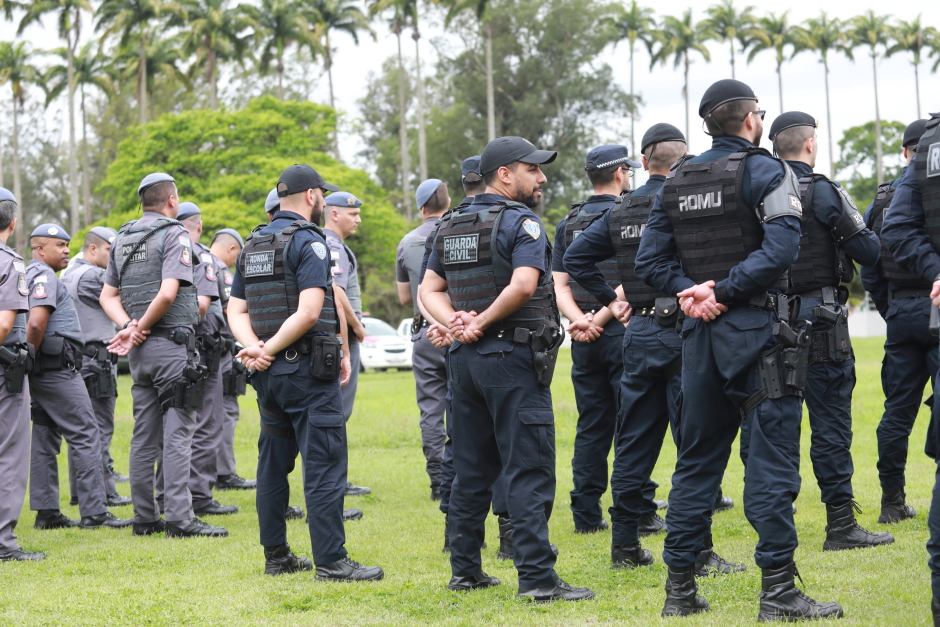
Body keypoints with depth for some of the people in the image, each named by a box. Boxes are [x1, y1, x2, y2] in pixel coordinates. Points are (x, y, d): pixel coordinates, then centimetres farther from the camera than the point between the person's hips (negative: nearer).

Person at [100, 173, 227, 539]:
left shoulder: (122, 239, 14)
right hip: (172, 343, -7)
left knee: (145, 434, 10)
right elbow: (167, 293, -20)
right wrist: (139, 329, -10)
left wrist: (129, 327, -2)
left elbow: (108, 295, 12)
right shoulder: (174, 235, -9)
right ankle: (179, 518, -12)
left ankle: (145, 517, 12)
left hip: (141, 351, 7)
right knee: (177, 432, -8)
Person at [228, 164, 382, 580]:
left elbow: (236, 310, 11)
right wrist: (268, 350, -14)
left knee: (273, 463, 13)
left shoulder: (252, 245, 15)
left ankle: (276, 556, 18)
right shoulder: (308, 241, -11)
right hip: (307, 369, -8)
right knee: (324, 465, -6)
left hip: (267, 374, 8)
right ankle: (331, 561, -8)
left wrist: (255, 348, -4)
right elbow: (309, 312, -21)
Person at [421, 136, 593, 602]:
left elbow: (428, 289, 14)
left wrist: (456, 322, -1)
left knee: (472, 470, 13)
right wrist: (480, 323, -13)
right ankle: (537, 577, -10)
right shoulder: (521, 222, -10)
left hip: (465, 358, 8)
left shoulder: (450, 227, 15)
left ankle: (465, 570, 17)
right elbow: (522, 286, -23)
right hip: (513, 357, -8)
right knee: (530, 471, -7)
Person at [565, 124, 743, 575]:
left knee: (633, 443, 12)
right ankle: (698, 553, -4)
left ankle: (626, 545, 16)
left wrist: (609, 300, 12)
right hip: (683, 332, -5)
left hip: (638, 333, 5)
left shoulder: (619, 211, 8)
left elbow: (576, 256, 11)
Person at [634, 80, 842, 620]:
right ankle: (778, 588, -6)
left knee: (697, 457, 12)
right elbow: (781, 249, -19)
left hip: (701, 332, 6)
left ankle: (680, 587, 14)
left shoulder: (677, 182, 12)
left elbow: (650, 259, 7)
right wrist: (723, 293, -15)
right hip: (758, 329, -6)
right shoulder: (766, 172, -6)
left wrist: (691, 290, -3)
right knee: (772, 456, -4)